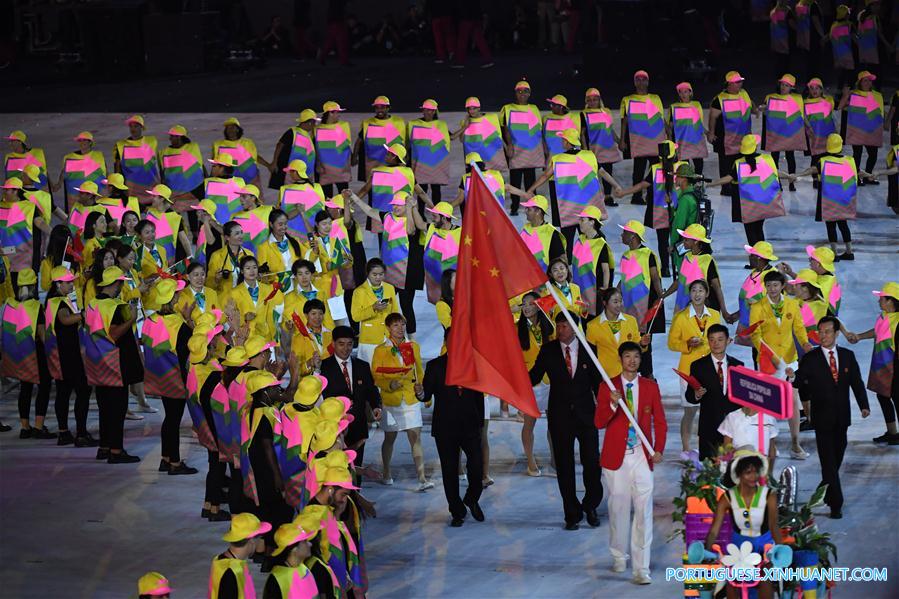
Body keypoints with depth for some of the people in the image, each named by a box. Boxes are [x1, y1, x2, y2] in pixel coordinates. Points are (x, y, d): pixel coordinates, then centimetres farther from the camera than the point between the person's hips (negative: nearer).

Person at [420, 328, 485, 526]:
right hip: (445, 427, -1)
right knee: (450, 471, 4)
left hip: (470, 426, 1)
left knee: (477, 467, -10)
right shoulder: (435, 366, 2)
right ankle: (457, 512, 16)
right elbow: (427, 394, -4)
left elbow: (479, 395, 10)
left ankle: (472, 499, 19)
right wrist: (421, 394, -28)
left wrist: (480, 421, 8)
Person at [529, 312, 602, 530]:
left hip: (585, 413, 0)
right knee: (564, 466, 3)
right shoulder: (548, 350, 2)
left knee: (592, 461, -4)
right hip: (560, 414, 0)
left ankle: (590, 506, 18)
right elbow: (534, 377, 2)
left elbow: (597, 381, 7)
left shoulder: (588, 349, 2)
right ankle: (572, 514, 12)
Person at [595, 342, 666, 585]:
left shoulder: (650, 387, 7)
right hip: (616, 456, 0)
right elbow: (599, 422, -3)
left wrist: (659, 449, -4)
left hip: (642, 456, 0)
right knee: (618, 508, 8)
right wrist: (613, 405, -21)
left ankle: (641, 569, -9)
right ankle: (619, 558, 26)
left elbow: (660, 421, 10)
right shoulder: (607, 387, 3)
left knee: (644, 512, -8)